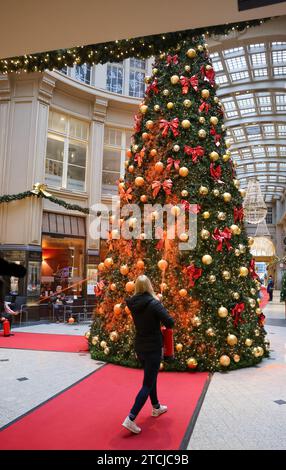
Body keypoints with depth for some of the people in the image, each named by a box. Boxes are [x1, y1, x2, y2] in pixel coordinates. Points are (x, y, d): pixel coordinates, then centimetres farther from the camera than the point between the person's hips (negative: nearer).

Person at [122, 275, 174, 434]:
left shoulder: (133, 303, -2)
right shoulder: (154, 303, -21)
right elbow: (170, 323, -21)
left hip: (140, 347, 7)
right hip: (153, 348, -7)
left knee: (151, 377, 25)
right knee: (148, 383, 2)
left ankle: (156, 407, 43)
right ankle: (131, 419, -2)